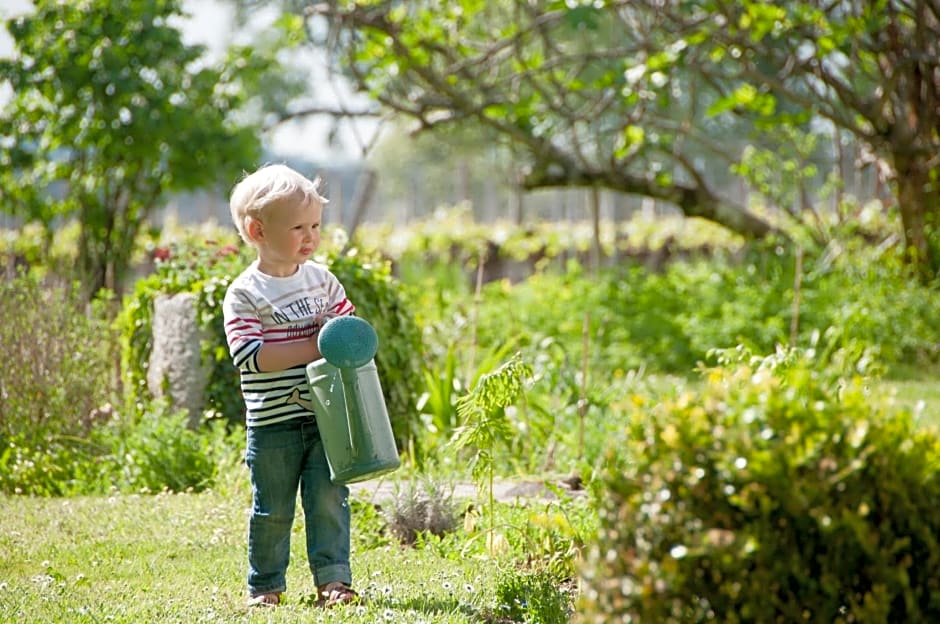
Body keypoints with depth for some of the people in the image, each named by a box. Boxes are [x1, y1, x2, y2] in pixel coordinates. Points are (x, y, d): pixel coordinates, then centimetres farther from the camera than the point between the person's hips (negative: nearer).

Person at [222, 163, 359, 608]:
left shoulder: (322, 279, 6)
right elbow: (247, 354, -19)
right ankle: (265, 585, 19)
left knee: (329, 500, 0)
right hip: (272, 424, -3)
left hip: (325, 417, 3)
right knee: (272, 509, 6)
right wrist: (310, 348, -21)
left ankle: (332, 580, 4)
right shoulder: (245, 294, -9)